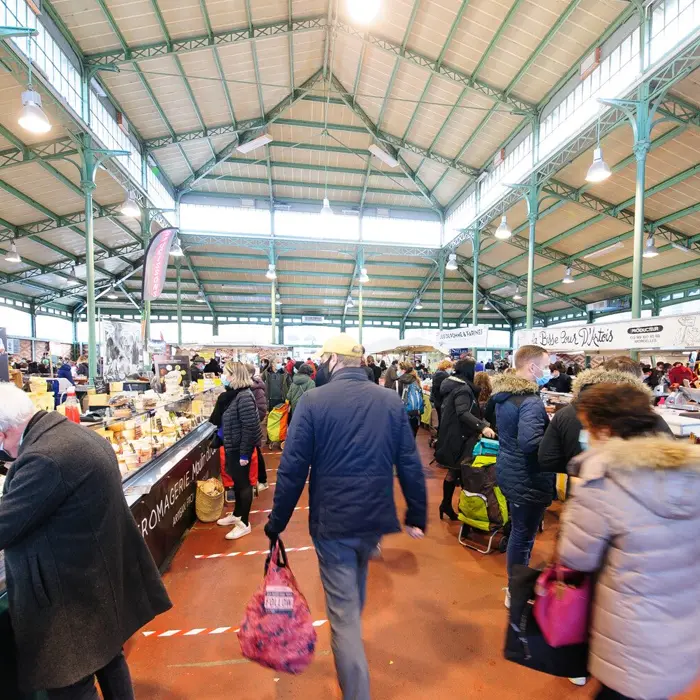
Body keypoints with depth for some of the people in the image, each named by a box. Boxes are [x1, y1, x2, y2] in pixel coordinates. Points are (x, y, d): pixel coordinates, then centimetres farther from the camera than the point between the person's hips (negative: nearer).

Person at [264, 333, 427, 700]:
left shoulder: (313, 401, -14)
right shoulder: (391, 401, -5)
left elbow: (292, 468, -12)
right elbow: (410, 464, -2)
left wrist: (277, 522, 0)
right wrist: (417, 515, 9)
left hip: (332, 520, -5)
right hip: (375, 517, 5)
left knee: (343, 611, 12)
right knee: (354, 592, 32)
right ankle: (351, 640, 58)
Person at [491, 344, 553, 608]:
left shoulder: (504, 393, 5)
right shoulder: (530, 401, -25)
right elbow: (530, 442, -34)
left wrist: (544, 420, 12)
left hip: (509, 472, 9)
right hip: (527, 478, -9)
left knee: (519, 530, 24)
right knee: (523, 535, 9)